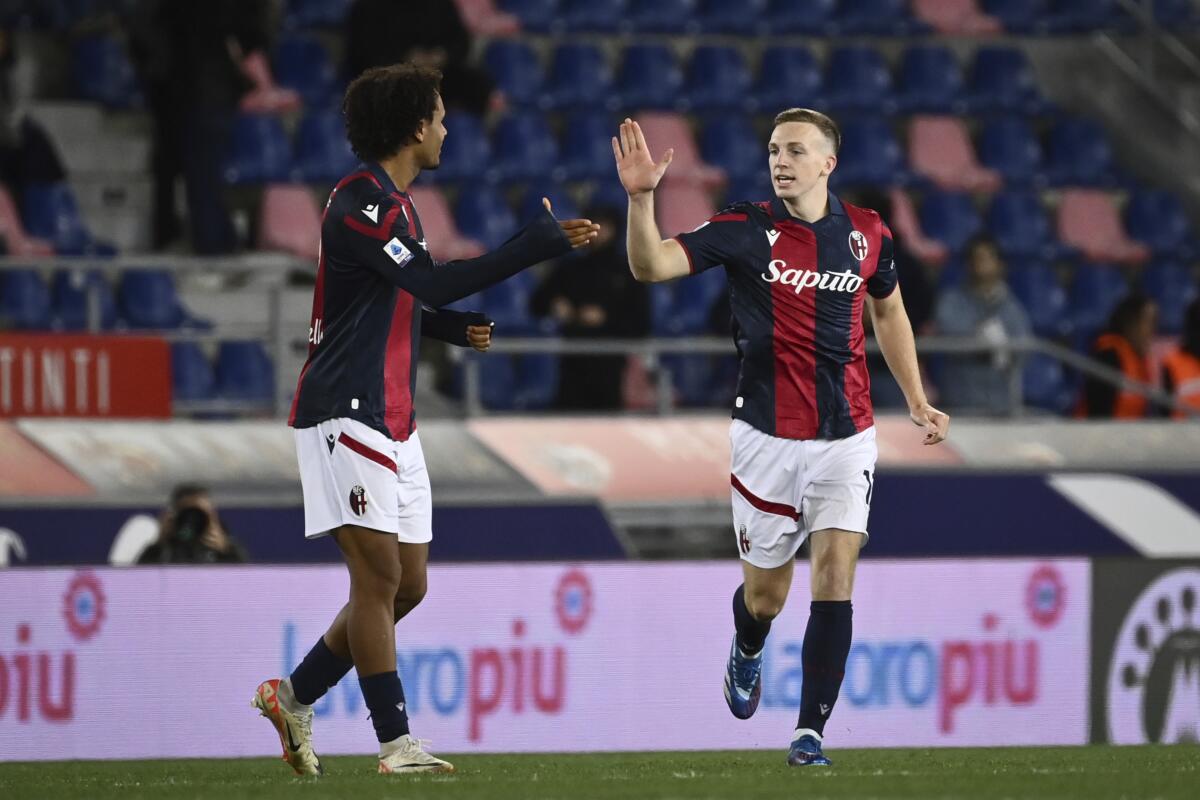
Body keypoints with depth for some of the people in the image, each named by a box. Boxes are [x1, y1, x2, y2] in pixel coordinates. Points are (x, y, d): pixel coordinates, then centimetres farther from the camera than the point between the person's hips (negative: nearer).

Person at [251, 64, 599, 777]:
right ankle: (396, 742, -10)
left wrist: (456, 327, 8)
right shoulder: (359, 205, -16)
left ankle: (294, 697, 20)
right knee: (380, 574, -11)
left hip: (393, 422, 10)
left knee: (406, 585, 9)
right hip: (346, 416, -10)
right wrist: (541, 243, -27)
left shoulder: (395, 203, 16)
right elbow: (433, 284, -25)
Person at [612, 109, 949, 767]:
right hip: (767, 437, -1)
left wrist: (917, 402, 19)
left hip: (845, 436, 1)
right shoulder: (746, 230, -6)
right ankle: (747, 653, 46)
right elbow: (651, 265, -16)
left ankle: (811, 730, -9)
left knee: (835, 576, -13)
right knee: (765, 593, 9)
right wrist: (641, 198, -33)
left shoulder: (867, 235, 2)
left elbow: (889, 312, 21)